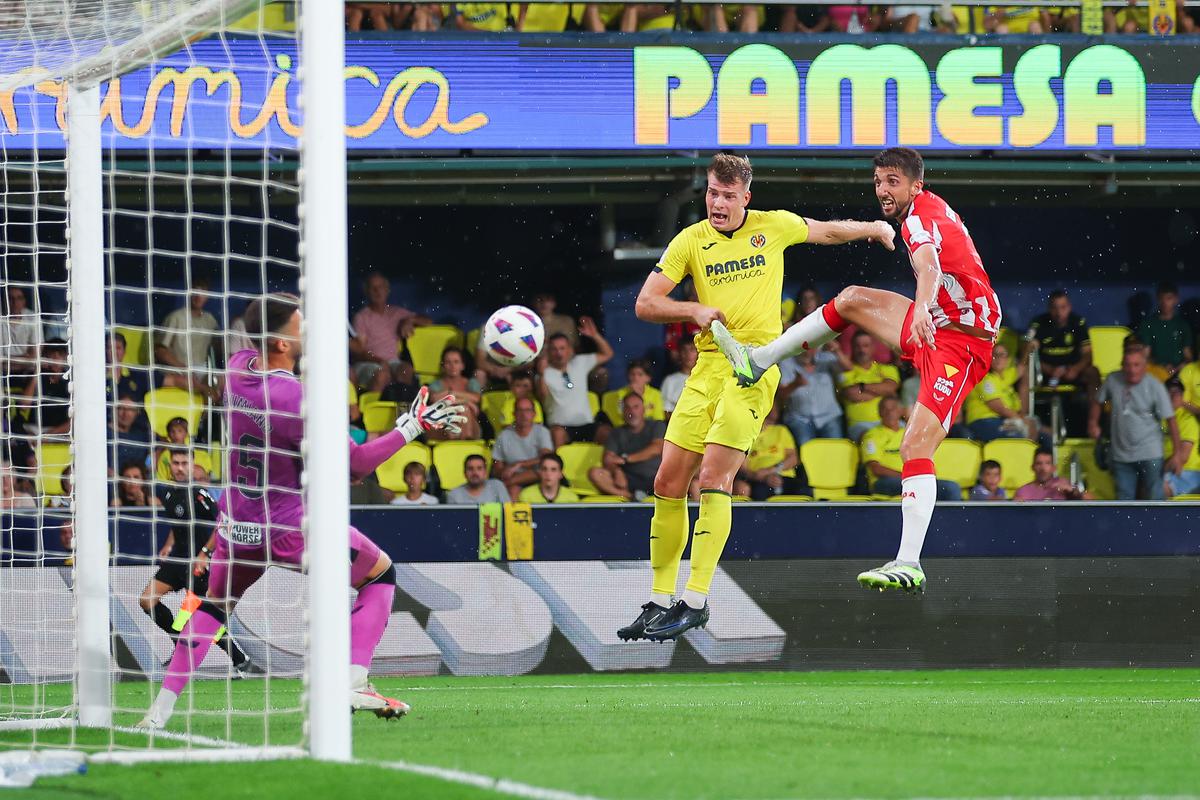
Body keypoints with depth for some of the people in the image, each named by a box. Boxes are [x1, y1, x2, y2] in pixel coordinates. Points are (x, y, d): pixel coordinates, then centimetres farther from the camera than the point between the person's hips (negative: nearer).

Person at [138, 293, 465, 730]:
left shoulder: (238, 366, -8)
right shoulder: (295, 399, -28)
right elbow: (356, 464, -20)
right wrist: (413, 427, -16)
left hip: (236, 525, 6)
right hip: (292, 527, -6)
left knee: (214, 604, 25)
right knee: (381, 573, 13)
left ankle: (162, 707, 15)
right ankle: (353, 683, 0)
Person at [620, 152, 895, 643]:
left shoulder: (774, 226, 5)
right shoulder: (690, 242, 5)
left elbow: (826, 231, 26)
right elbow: (645, 304, 2)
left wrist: (873, 228, 25)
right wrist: (694, 311, -13)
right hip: (709, 364, 3)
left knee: (714, 477, -16)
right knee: (668, 481, 0)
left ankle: (696, 601, -14)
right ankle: (660, 601, 10)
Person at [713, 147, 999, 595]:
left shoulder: (921, 216, -20)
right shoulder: (928, 211, 10)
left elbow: (929, 265, -42)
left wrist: (923, 307, -61)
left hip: (959, 346, -10)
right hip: (936, 323, 10)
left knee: (916, 447, -19)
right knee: (853, 299, 14)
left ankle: (909, 564, -23)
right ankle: (759, 361, 19)